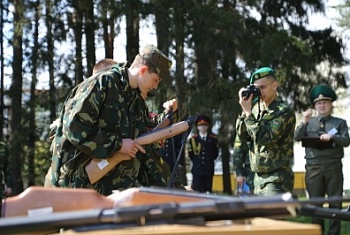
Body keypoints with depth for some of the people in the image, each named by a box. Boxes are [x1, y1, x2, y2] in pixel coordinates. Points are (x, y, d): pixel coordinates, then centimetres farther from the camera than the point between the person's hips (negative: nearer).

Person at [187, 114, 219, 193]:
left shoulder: (213, 138, 5)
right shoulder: (193, 139, 4)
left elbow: (216, 153, 11)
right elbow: (190, 153, 8)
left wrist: (209, 160, 8)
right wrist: (196, 161, 9)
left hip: (209, 169, 1)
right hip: (197, 169, -1)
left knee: (208, 191, 1)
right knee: (197, 190, -3)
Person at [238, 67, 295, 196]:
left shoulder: (284, 111, -12)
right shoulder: (257, 108, 9)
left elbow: (263, 138, -20)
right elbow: (241, 134, 10)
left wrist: (248, 111, -16)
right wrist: (245, 110, -2)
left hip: (277, 179, -7)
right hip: (258, 177, 7)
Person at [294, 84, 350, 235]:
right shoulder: (309, 122, 14)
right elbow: (297, 138, 1)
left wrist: (332, 137, -18)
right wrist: (304, 122, -13)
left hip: (333, 165, -1)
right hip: (313, 166, 1)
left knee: (335, 201, 0)